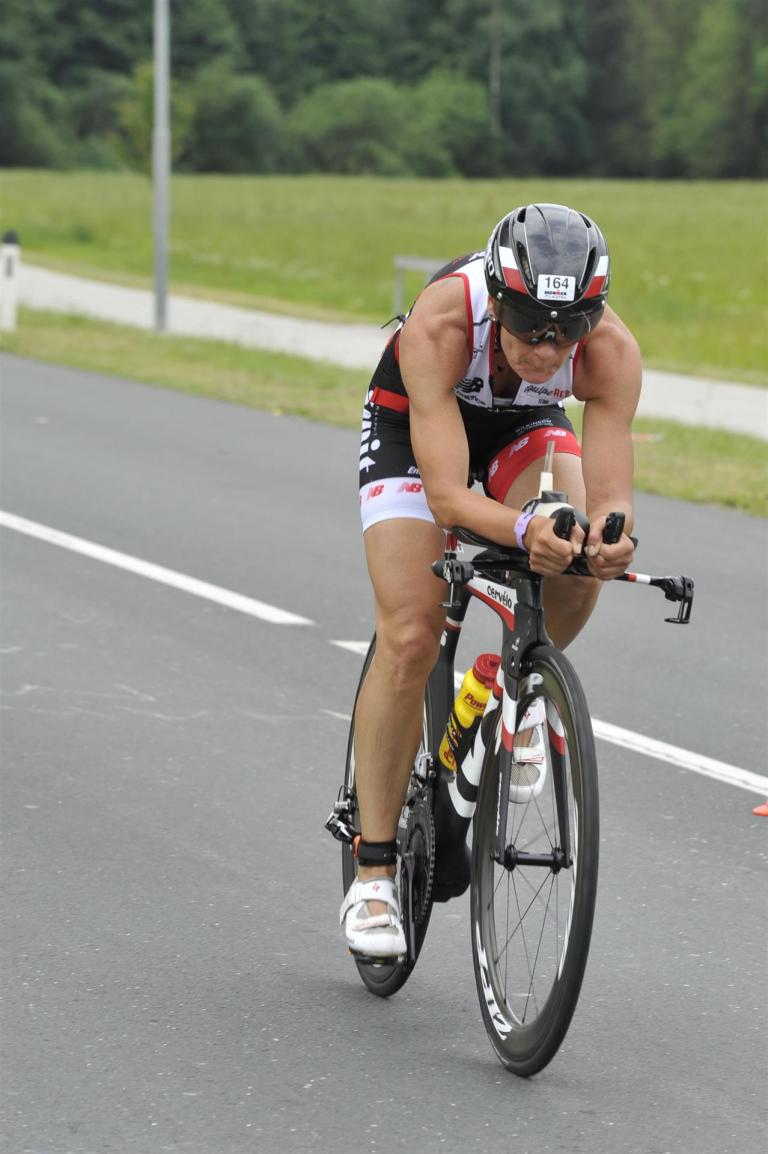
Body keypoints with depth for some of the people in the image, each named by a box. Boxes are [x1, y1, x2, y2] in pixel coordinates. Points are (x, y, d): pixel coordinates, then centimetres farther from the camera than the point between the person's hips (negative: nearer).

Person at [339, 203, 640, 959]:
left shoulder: (611, 351, -34)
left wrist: (610, 535, -59)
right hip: (413, 423, -2)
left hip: (525, 426, 3)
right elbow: (447, 496, -44)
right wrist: (524, 529, -64)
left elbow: (610, 494, -35)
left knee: (579, 560, -29)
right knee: (411, 640, -16)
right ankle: (372, 876, -6)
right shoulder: (439, 327, -41)